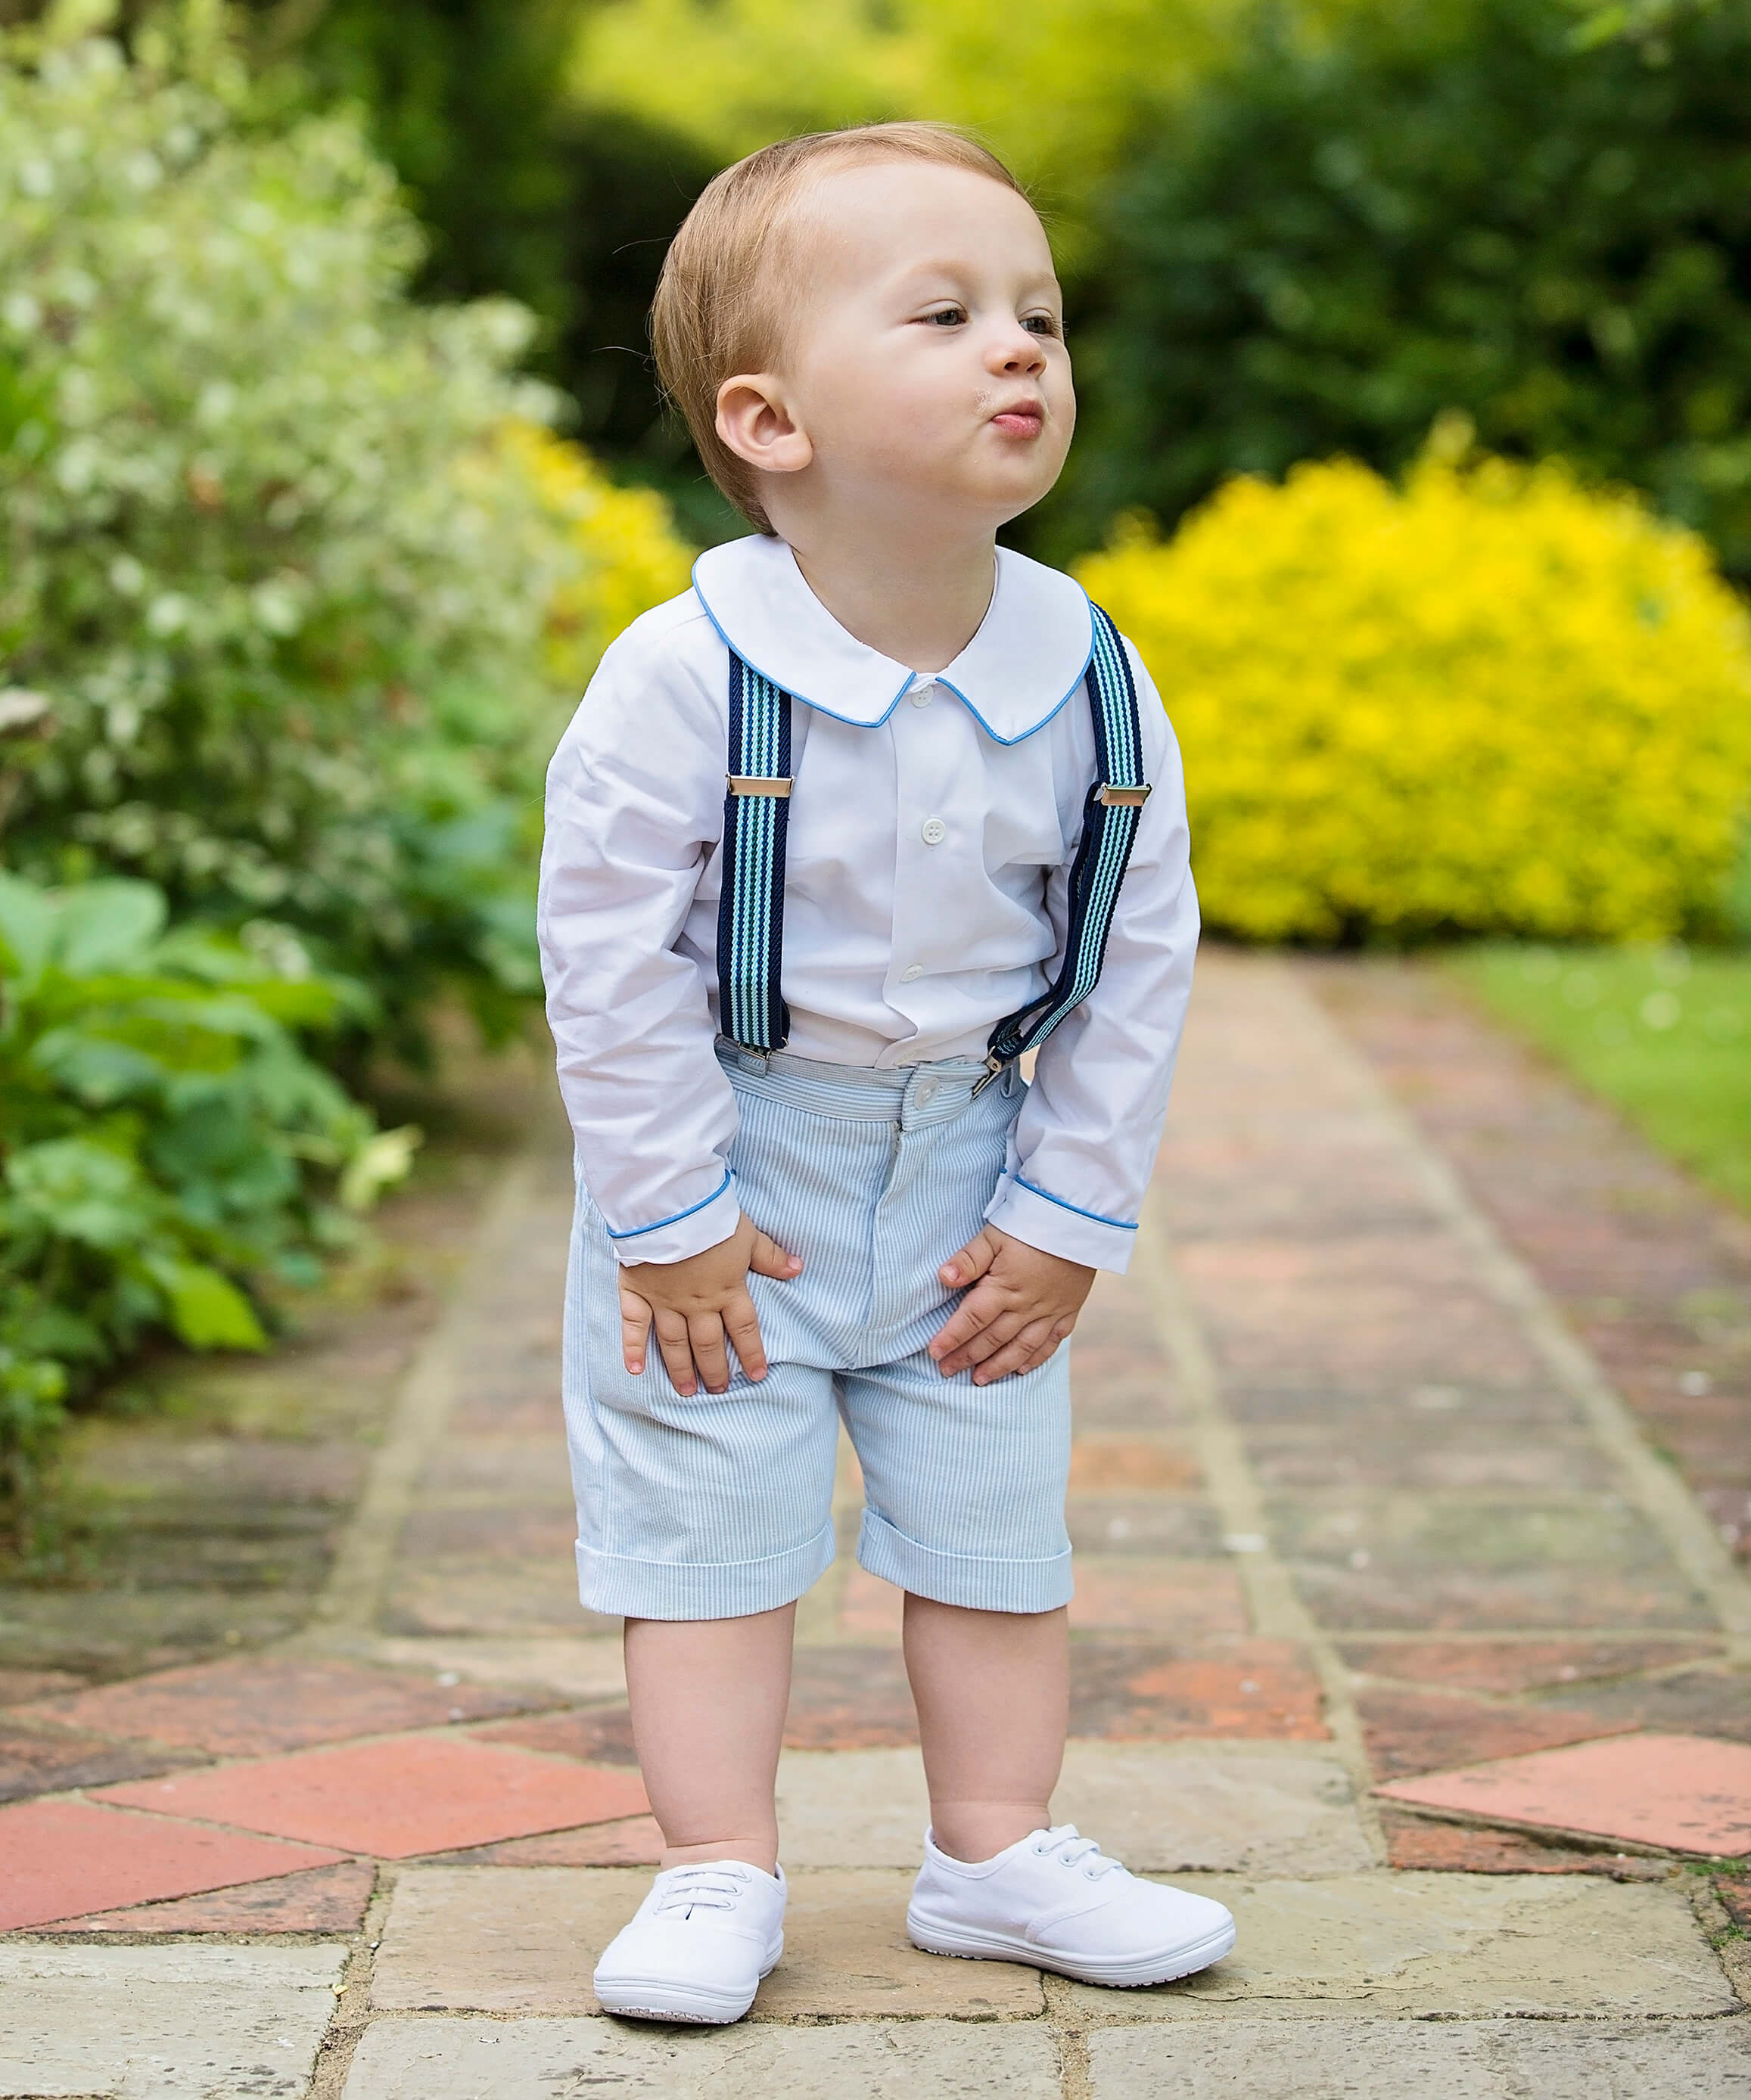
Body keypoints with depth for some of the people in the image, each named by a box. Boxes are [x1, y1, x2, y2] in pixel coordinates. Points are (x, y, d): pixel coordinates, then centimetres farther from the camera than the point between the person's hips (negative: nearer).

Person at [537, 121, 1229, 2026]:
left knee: (995, 1509, 11)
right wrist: (670, 1219, -14)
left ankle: (997, 1851, 26)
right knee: (705, 1509, 4)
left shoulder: (1091, 687, -13)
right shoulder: (681, 683, -24)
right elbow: (613, 957, -17)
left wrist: (1067, 1218, -4)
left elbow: (1138, 962, -4)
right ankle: (720, 1872, 17)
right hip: (726, 1157, -3)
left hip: (965, 1165, 3)